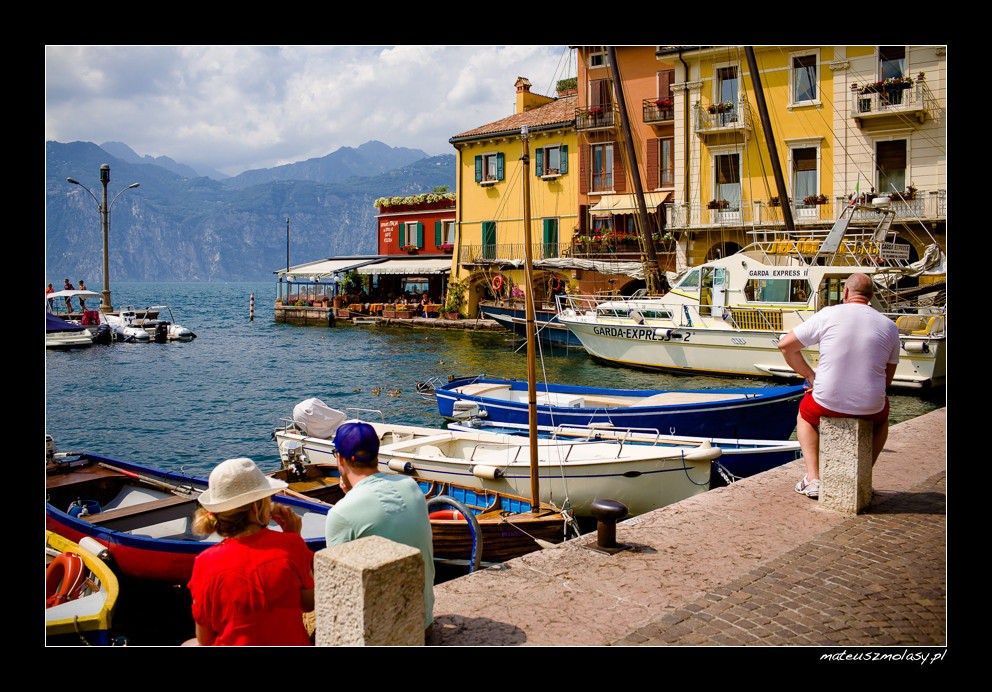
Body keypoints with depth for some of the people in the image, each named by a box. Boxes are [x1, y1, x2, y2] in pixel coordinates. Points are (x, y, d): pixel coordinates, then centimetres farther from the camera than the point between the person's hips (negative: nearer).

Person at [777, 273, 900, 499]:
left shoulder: (828, 315, -4)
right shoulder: (890, 326, 3)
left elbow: (785, 345, -1)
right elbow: (887, 380, 10)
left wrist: (811, 376, 8)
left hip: (828, 403, -2)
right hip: (870, 407, 2)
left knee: (805, 414, 33)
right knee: (882, 417, 39)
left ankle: (813, 478, 18)